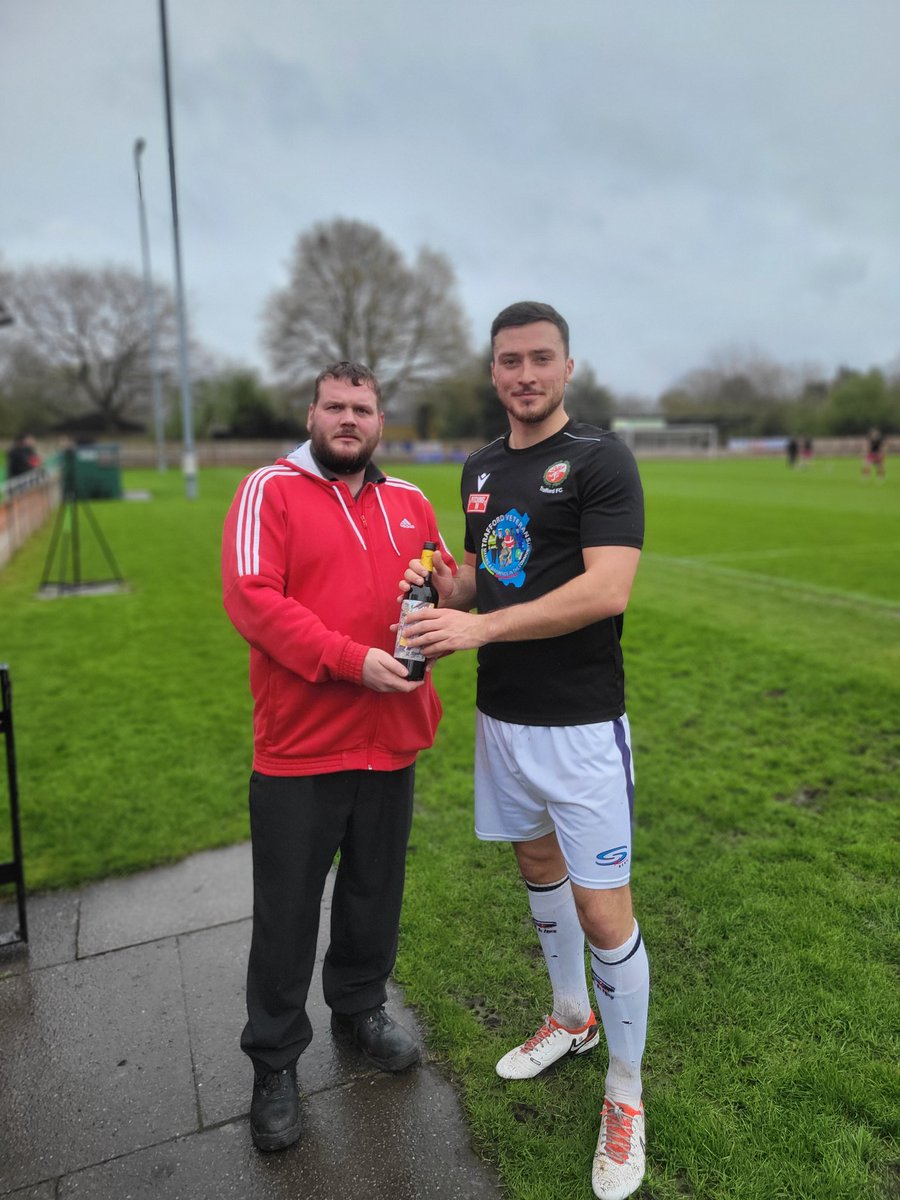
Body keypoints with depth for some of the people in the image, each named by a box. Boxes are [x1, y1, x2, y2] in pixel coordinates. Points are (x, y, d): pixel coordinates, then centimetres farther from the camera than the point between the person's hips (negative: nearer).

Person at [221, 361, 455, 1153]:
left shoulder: (409, 502, 9)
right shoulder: (269, 489, -5)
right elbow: (251, 597, -16)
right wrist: (350, 659, -22)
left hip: (391, 740, 5)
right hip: (298, 747, -4)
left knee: (375, 893, 20)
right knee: (286, 911, 11)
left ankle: (360, 1009, 45)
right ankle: (275, 1063, 32)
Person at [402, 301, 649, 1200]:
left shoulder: (600, 460, -10)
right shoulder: (481, 468, 11)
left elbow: (606, 590, -21)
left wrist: (480, 626, -24)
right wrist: (441, 582, -5)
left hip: (579, 723, -6)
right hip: (500, 715, 7)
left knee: (603, 912, 0)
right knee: (539, 866, 21)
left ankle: (625, 1095, 25)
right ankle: (571, 1019, 46)